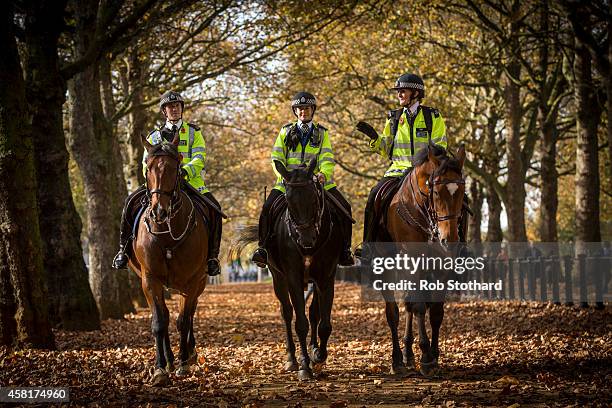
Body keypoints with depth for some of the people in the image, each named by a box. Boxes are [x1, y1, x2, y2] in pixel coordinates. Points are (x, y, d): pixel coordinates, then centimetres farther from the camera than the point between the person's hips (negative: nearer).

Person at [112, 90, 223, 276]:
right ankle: (124, 249, -15)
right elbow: (146, 164, 11)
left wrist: (186, 170, -22)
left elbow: (199, 159, 0)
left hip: (190, 182, -1)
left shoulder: (194, 132, 13)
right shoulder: (155, 136, 16)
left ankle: (212, 255, -13)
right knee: (132, 201, -24)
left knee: (214, 208, -26)